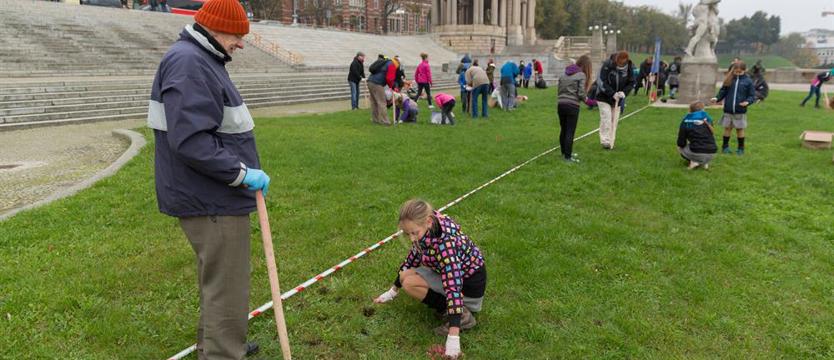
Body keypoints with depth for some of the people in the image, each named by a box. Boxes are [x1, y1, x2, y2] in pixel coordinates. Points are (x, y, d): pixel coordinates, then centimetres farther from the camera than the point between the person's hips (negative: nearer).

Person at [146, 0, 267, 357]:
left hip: (211, 195, 11)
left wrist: (241, 172, 20)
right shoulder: (187, 62, -18)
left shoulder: (202, 59, 16)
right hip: (212, 201, -11)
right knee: (228, 288, -2)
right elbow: (190, 141, -27)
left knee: (217, 280, 23)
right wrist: (241, 173, -22)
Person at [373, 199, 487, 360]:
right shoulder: (426, 227, -12)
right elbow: (414, 256, 3)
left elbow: (453, 288, -39)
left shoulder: (445, 243, -36)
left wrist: (453, 338, -42)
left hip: (470, 282, -8)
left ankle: (463, 316, -11)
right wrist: (393, 291, 12)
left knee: (410, 283, -19)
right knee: (405, 276, 1)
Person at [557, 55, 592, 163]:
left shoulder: (564, 73, 14)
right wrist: (586, 99, 8)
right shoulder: (581, 75, -4)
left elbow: (559, 90, 12)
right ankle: (568, 157, 0)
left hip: (561, 104, 6)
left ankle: (564, 152, 30)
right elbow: (581, 93, -10)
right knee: (570, 132, -2)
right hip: (573, 105, -6)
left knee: (563, 130, 17)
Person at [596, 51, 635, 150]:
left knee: (614, 120, 5)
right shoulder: (607, 65, -19)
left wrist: (624, 92, -17)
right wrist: (612, 93, -24)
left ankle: (611, 142, 13)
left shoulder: (629, 68, -8)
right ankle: (605, 141, -5)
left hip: (618, 98, 4)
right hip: (604, 97, -3)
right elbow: (602, 82, -18)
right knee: (606, 119, -11)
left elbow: (631, 83, 1)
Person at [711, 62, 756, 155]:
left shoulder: (747, 81, -3)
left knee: (740, 129, 9)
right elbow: (723, 91, 9)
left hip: (740, 111, -2)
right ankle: (725, 146, 23)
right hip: (728, 110, 2)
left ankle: (741, 148, 20)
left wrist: (747, 101, -20)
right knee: (727, 128, 11)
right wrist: (717, 98, -8)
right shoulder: (729, 79, 2)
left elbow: (752, 95, -1)